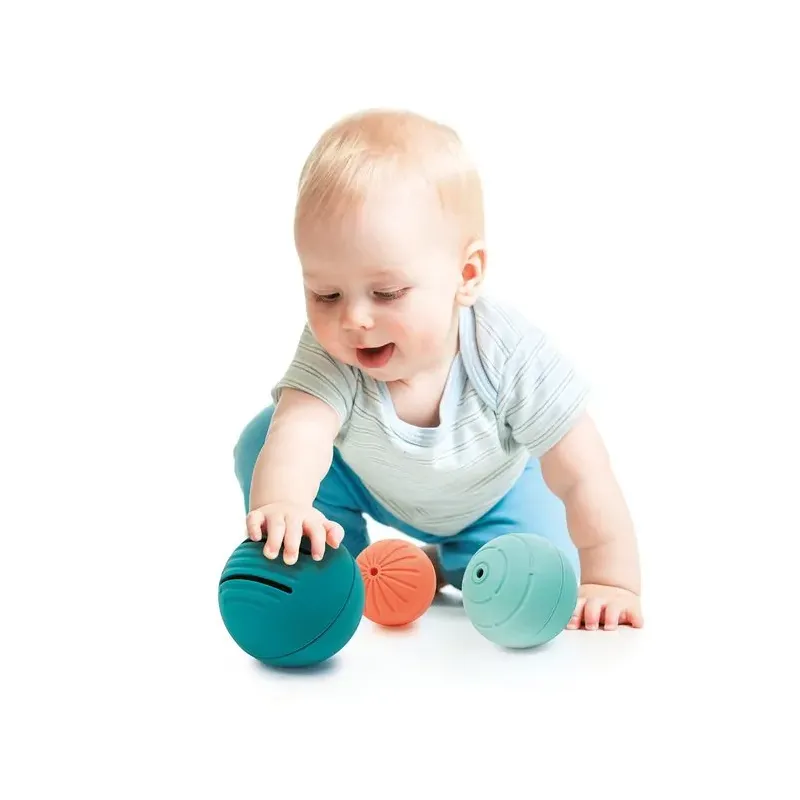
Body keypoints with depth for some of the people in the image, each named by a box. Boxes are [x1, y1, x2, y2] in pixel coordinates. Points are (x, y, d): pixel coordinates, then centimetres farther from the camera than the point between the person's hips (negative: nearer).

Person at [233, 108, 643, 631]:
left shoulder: (508, 354, -39)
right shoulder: (329, 355, -37)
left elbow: (582, 476, -32)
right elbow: (299, 429, -57)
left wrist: (611, 584, -33)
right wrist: (280, 504, -79)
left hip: (490, 494, 0)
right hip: (371, 481, 1)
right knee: (261, 443, -19)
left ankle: (442, 565, 12)